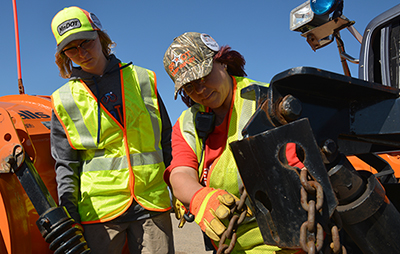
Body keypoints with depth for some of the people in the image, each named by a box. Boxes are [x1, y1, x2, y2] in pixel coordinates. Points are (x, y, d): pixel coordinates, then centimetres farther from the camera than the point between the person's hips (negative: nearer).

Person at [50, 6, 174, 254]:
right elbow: (65, 165, 7)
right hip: (99, 208, 0)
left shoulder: (143, 80, 6)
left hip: (153, 204, 1)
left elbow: (166, 140, 12)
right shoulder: (64, 101, 4)